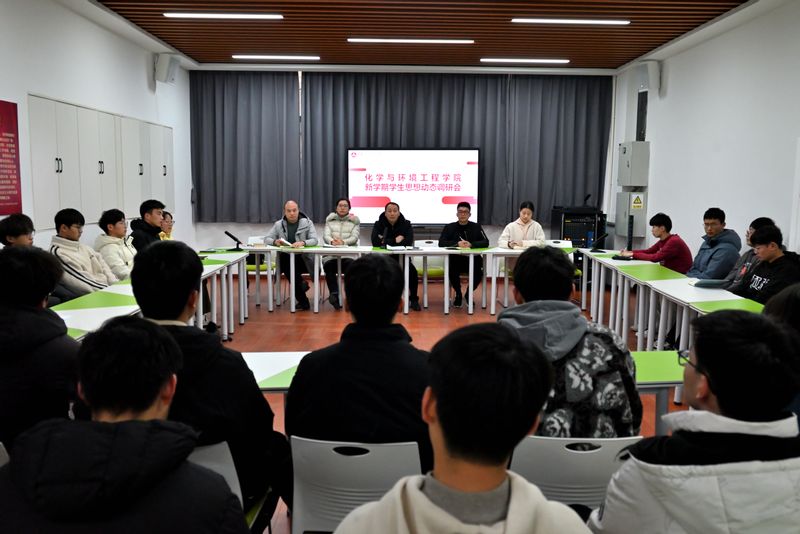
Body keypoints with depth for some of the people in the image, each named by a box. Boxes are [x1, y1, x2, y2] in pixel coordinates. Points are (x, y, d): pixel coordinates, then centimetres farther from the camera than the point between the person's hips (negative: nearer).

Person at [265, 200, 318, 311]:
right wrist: (275, 241, -17)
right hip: (285, 259, 2)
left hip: (303, 258, -2)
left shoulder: (307, 223, 4)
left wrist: (303, 243, -30)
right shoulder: (278, 224, 10)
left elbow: (314, 240, -8)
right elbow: (266, 239, 7)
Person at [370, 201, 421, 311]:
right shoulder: (378, 224, -2)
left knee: (412, 271, -25)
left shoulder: (406, 224, -2)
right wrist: (395, 240, -18)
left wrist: (386, 241, -17)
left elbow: (409, 242, -19)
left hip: (401, 258, 0)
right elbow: (375, 242, -19)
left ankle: (413, 300, -6)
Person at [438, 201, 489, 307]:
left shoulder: (476, 227, 6)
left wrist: (471, 244, -24)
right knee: (451, 271, -32)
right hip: (455, 260, 0)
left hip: (473, 260, 0)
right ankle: (458, 294, 1)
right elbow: (441, 243, -7)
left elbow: (486, 242, -6)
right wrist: (457, 244, -22)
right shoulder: (449, 227, 6)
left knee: (479, 273, -28)